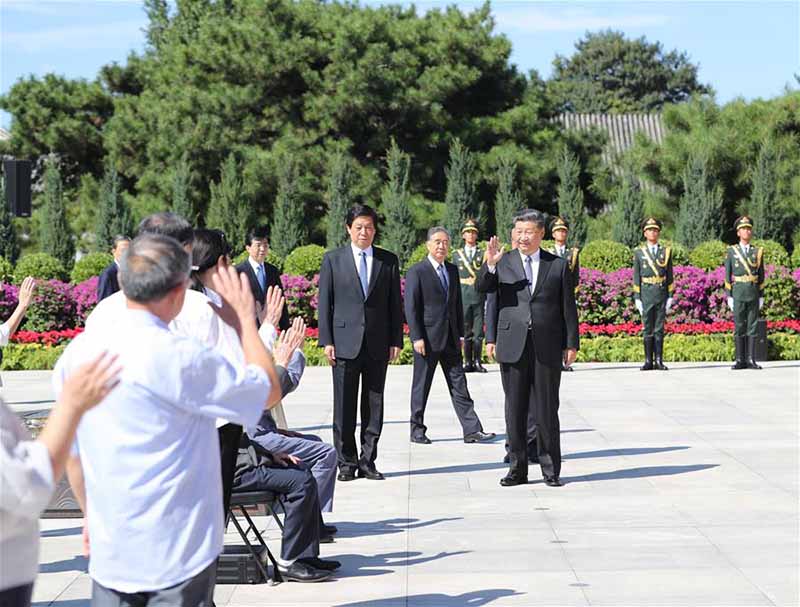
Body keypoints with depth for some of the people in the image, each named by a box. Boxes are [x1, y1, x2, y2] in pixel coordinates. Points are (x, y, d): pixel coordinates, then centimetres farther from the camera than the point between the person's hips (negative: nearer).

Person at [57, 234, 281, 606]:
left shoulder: (79, 350, -1)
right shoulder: (181, 358, -19)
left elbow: (72, 452, 9)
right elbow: (269, 391, -6)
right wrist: (245, 320, 5)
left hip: (110, 549, 5)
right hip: (178, 552, -5)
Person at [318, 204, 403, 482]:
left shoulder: (389, 260, 9)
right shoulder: (333, 259, 4)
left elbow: (395, 303, 9)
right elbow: (324, 302, 3)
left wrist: (396, 340, 3)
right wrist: (326, 341, -4)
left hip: (378, 344, 2)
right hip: (345, 342, -2)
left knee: (374, 405, 5)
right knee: (344, 406, 1)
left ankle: (368, 461, 12)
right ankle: (346, 462, 9)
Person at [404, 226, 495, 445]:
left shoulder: (452, 270, 13)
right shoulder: (416, 272, -6)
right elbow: (411, 308, -10)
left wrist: (460, 334, 11)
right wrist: (417, 338, -15)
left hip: (450, 339, 6)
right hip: (427, 338, -5)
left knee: (459, 385, 3)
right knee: (421, 386, 4)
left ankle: (472, 431, 1)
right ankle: (417, 430, 13)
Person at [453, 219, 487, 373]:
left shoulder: (483, 254, 9)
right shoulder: (457, 255, 14)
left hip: (480, 298, -1)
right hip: (463, 297, 1)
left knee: (478, 332, -2)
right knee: (466, 332, 1)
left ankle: (477, 362, 3)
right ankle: (468, 363, 5)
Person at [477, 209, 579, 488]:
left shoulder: (558, 266, 6)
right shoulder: (503, 263, 6)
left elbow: (568, 307, 6)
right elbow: (482, 289, -6)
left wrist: (571, 344, 3)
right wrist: (489, 265, -23)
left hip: (547, 348, -1)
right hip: (513, 347, 1)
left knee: (547, 410, 3)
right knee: (515, 409, 5)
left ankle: (551, 469, 11)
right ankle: (517, 468, 13)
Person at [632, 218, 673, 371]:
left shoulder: (666, 252, 7)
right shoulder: (639, 253, 5)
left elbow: (670, 276, 7)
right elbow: (636, 277, 4)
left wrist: (670, 296, 1)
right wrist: (637, 298, -3)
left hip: (662, 295, 1)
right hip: (646, 294, -1)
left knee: (659, 329, 2)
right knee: (648, 329, 1)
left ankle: (659, 361, 4)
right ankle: (648, 361, 5)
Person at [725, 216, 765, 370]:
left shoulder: (758, 252, 8)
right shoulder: (731, 251, 2)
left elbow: (761, 276, 10)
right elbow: (727, 276, 1)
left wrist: (761, 296, 4)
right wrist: (729, 297, -5)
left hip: (753, 294, 2)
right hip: (738, 293, -2)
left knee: (752, 326, 0)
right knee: (739, 327, -1)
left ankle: (751, 360, 2)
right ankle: (740, 360, 3)